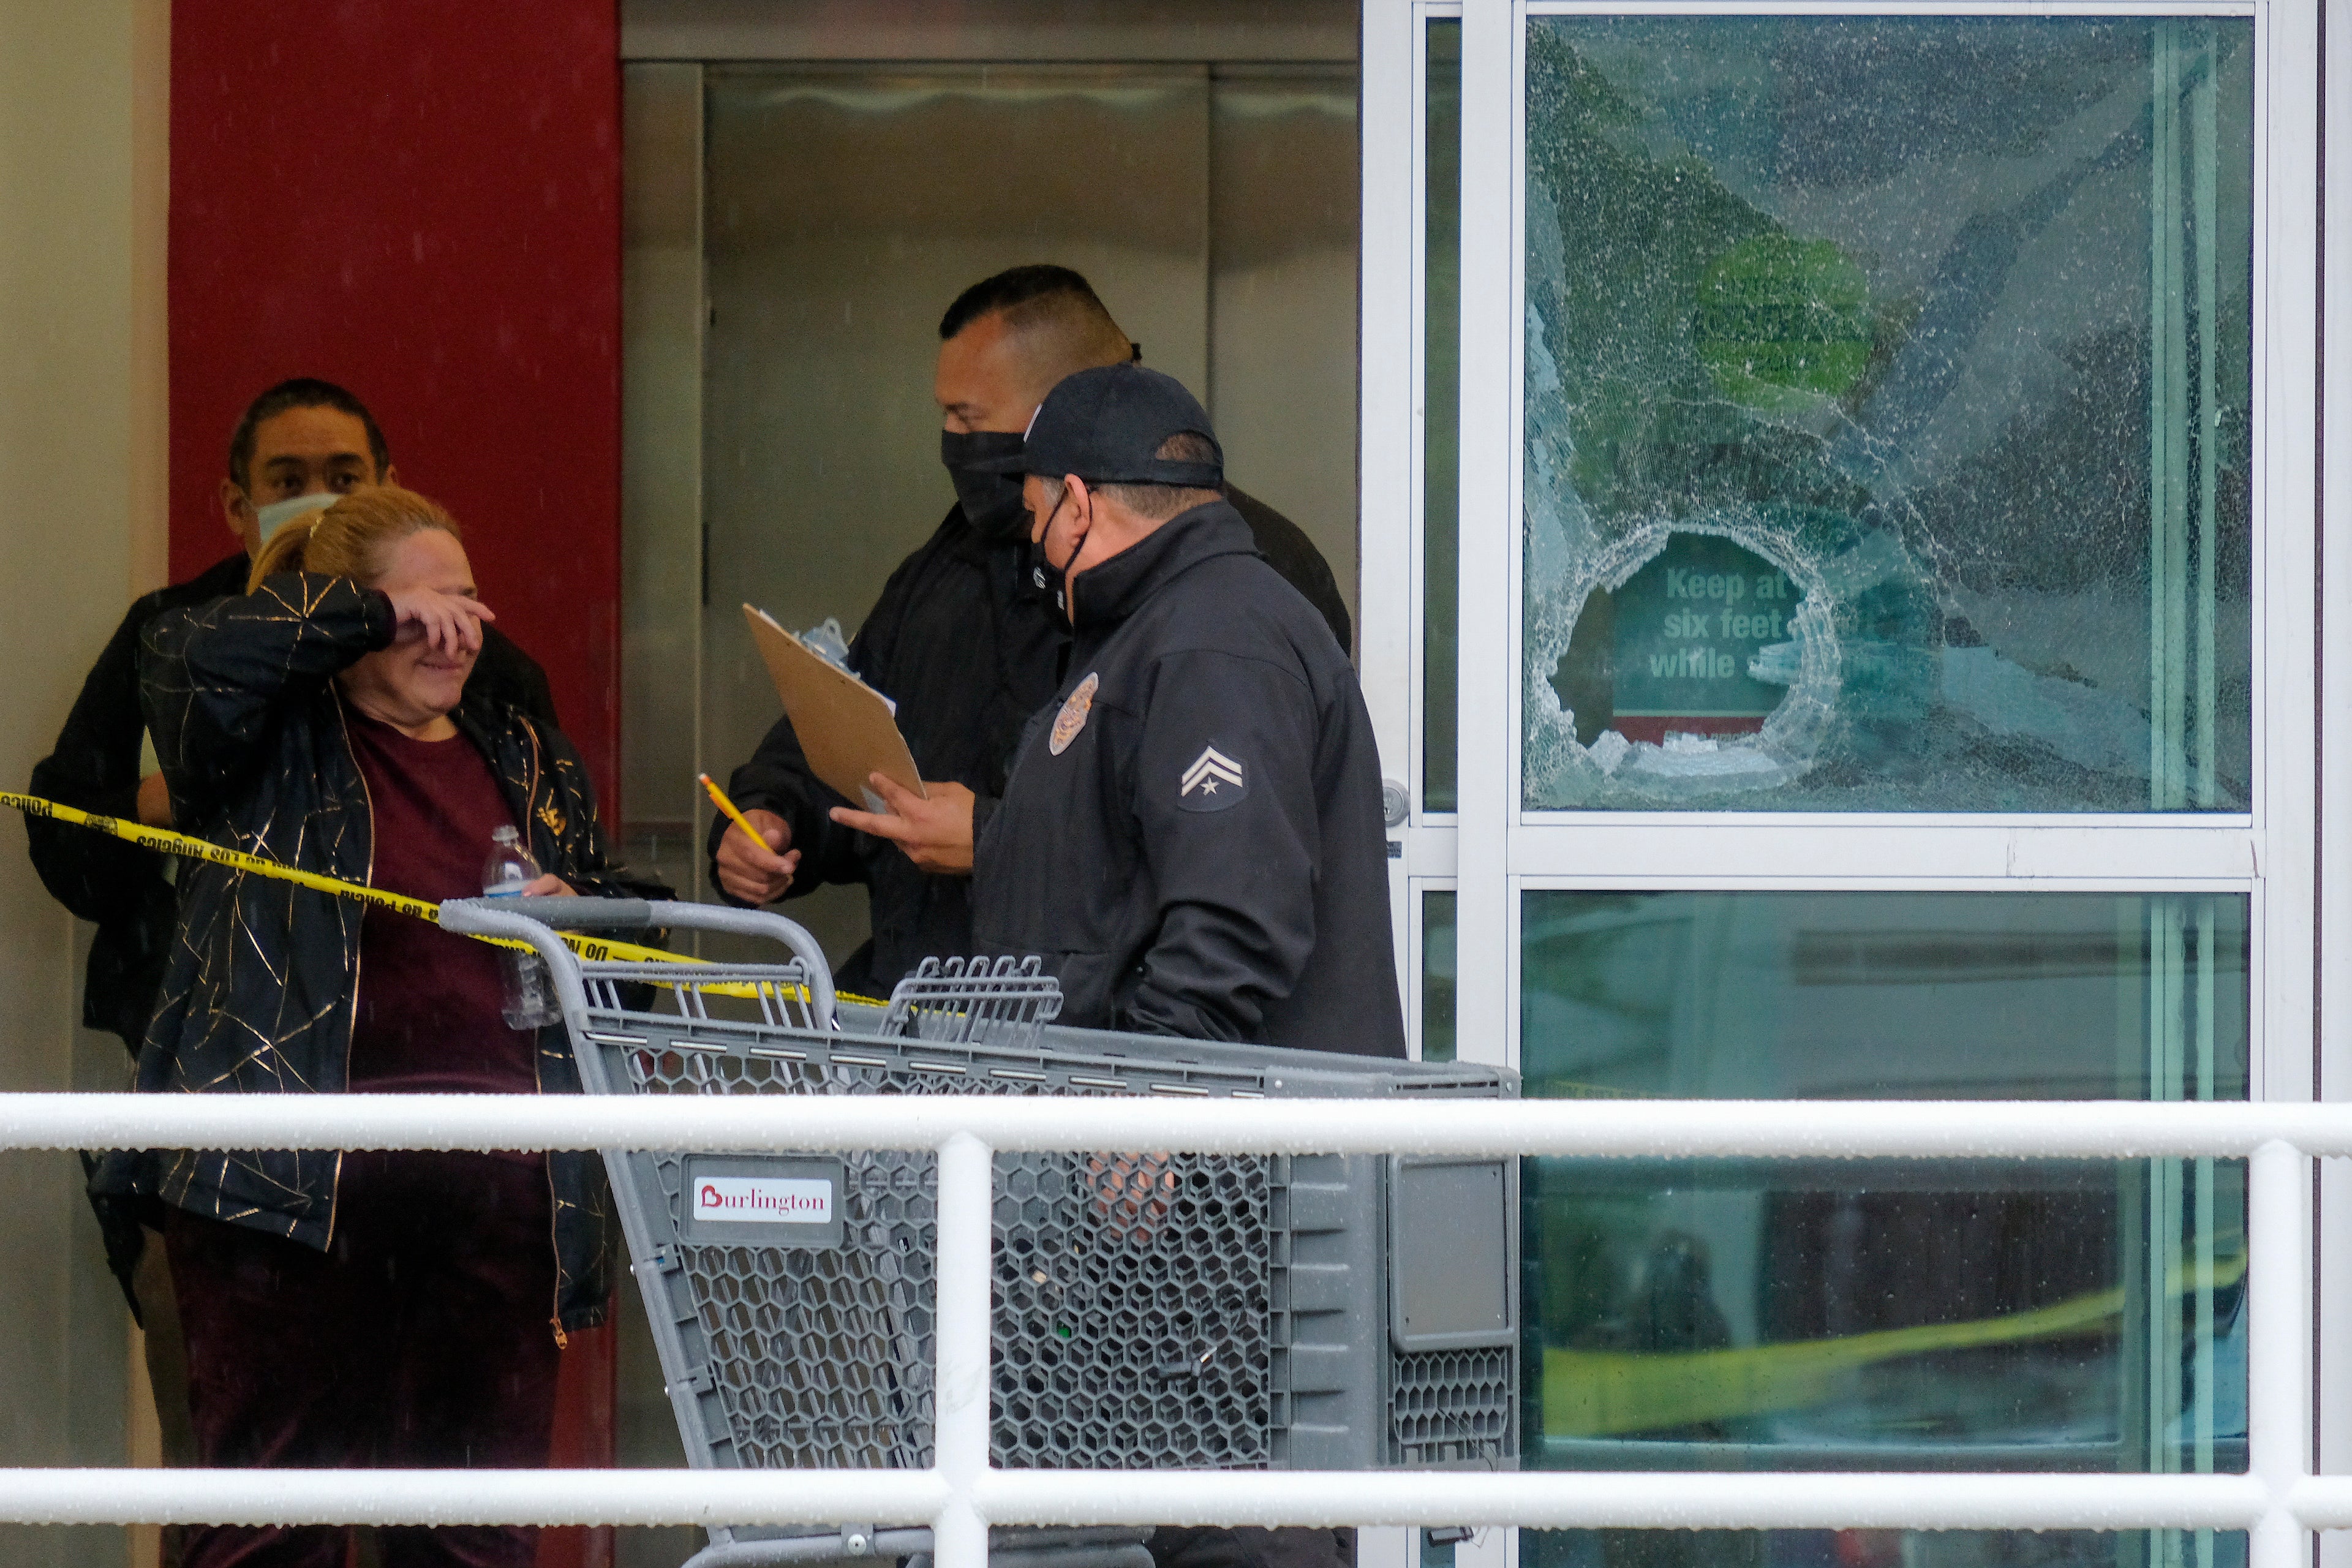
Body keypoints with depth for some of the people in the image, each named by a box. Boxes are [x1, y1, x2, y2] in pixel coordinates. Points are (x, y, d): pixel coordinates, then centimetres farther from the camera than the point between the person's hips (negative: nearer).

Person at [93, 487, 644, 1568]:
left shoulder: (527, 762, 21)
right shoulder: (273, 749, 5)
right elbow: (184, 656, -15)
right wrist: (378, 615, -12)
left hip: (493, 1188, 4)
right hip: (291, 1183, -4)